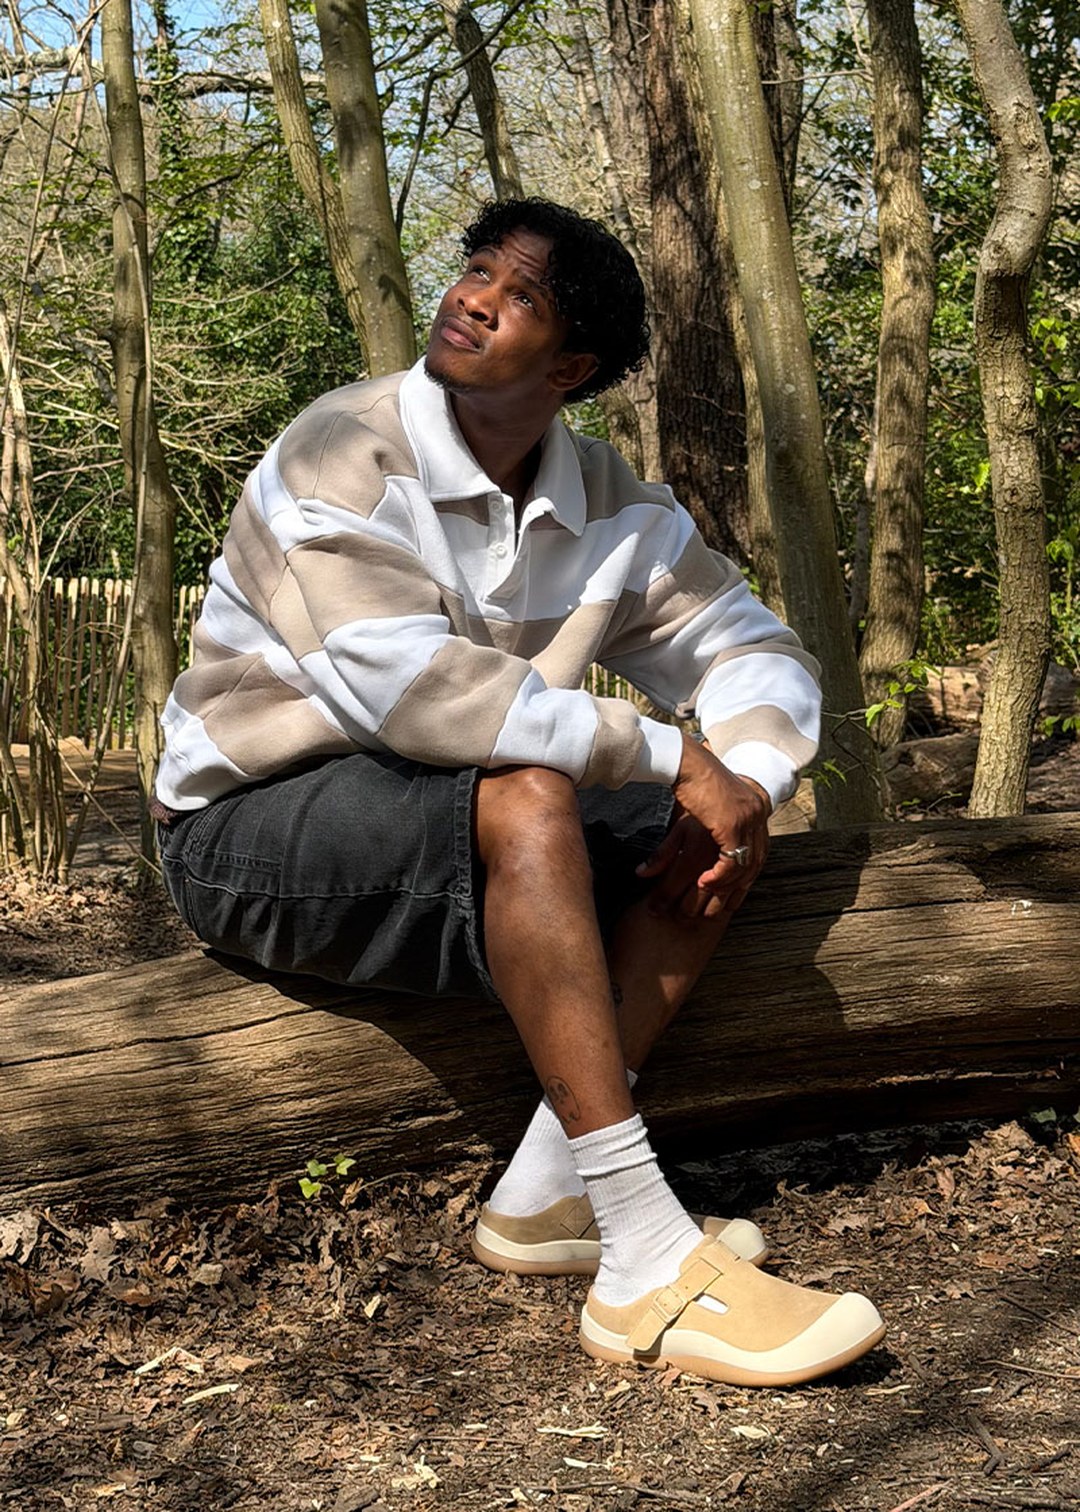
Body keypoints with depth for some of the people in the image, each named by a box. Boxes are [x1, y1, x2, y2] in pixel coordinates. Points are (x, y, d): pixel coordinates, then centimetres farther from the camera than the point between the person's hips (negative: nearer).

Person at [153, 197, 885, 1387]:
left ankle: (543, 1196, -14)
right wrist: (672, 756, -29)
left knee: (705, 830, -7)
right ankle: (646, 1268, -35)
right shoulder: (342, 456, -19)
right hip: (254, 831, -7)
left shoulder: (608, 505, 1)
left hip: (454, 842, 7)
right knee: (526, 799, -33)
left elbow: (752, 651, 5)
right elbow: (409, 687, -32)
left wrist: (745, 783, -19)